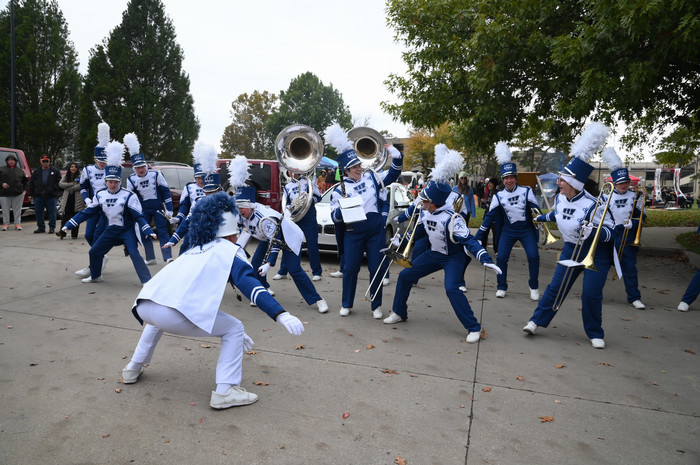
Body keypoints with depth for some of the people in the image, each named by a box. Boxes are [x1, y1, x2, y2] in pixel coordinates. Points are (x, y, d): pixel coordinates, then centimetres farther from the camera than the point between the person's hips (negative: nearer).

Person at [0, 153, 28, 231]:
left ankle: (18, 224, 11)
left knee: (17, 210, 4)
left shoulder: (20, 170, 12)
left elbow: (25, 181, 18)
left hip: (18, 194, 1)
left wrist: (23, 188, 6)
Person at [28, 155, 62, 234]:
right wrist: (31, 194, 7)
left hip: (51, 196, -3)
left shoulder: (55, 171, 4)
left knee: (52, 212, 0)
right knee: (38, 212, 6)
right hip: (38, 196, 3)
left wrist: (51, 189, -12)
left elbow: (59, 182, -1)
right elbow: (31, 183, 15)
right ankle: (41, 227, 16)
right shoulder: (36, 172, 13)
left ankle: (52, 227, 10)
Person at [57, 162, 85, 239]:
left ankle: (74, 234, 6)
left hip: (77, 200, -3)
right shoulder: (66, 176, 13)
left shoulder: (80, 176, 0)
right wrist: (71, 184, -11)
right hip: (67, 199, 3)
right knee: (65, 216, -6)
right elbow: (61, 184, 0)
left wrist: (69, 188, -8)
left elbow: (80, 186, -13)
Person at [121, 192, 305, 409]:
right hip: (175, 313, -7)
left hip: (143, 306, 8)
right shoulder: (230, 250, 12)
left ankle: (134, 368, 47)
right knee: (234, 329, 10)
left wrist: (230, 333, 48)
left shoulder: (194, 250, 33)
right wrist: (281, 314, -16)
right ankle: (226, 391, 3)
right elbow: (250, 285, -7)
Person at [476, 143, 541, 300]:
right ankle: (502, 287, 11)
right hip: (508, 231, 1)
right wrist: (478, 235, -4)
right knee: (501, 258, -8)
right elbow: (490, 216, -1)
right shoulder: (498, 196, -3)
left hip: (527, 229, -1)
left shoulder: (526, 191, -6)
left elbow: (536, 211, -4)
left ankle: (534, 287, 8)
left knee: (533, 256, -13)